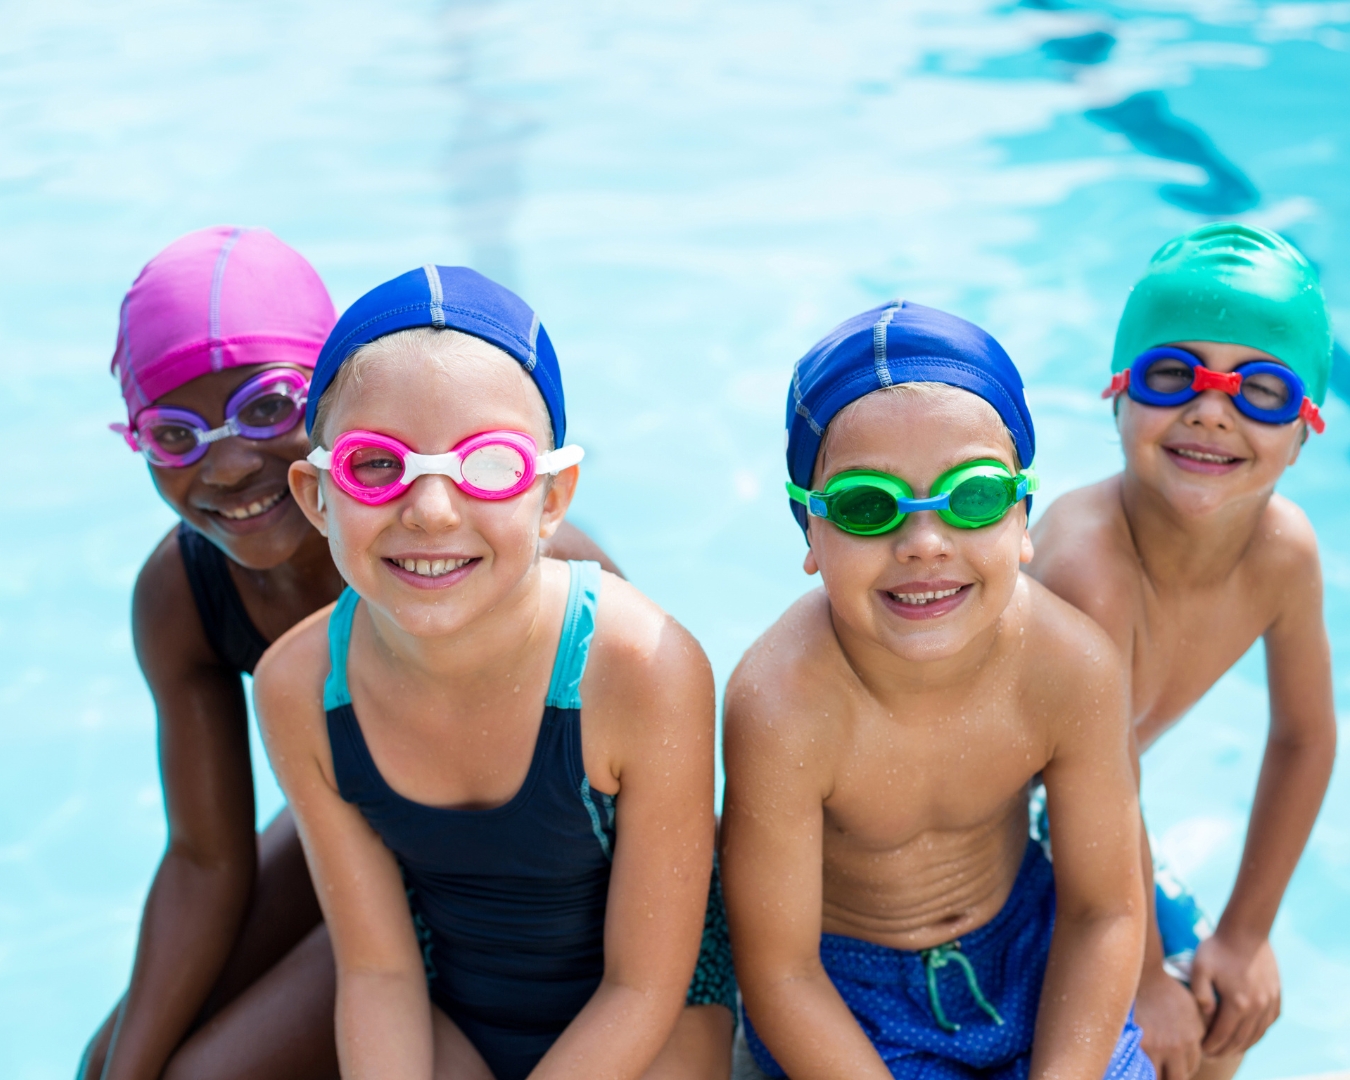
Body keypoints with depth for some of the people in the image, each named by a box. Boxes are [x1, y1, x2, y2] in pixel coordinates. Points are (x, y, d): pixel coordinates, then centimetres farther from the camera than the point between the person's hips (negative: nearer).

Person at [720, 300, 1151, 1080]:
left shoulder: (1074, 667, -23)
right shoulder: (782, 708, -32)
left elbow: (1104, 911, -11)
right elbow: (778, 974, -22)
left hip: (1026, 949, 3)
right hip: (841, 985, -3)